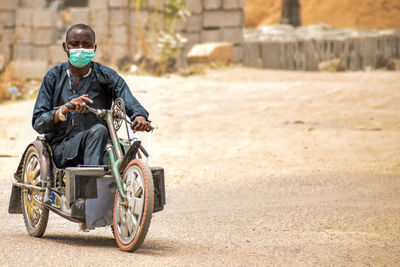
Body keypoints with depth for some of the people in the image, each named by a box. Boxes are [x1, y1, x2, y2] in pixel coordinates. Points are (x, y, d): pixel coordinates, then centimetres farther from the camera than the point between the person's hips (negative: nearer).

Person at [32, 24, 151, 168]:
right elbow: (38, 123, -1)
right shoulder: (54, 76, 6)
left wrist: (140, 117, -36)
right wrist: (64, 110, -20)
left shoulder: (106, 76, 4)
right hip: (61, 149, -1)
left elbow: (130, 102, -12)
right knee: (98, 130, -31)